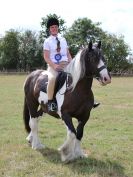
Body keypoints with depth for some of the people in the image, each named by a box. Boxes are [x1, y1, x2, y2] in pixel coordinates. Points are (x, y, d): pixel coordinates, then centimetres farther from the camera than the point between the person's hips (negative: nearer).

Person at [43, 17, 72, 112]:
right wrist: (54, 66, -19)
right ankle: (50, 101, -26)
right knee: (52, 78, -35)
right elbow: (46, 57, -4)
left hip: (65, 64, 5)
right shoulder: (47, 41, 4)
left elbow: (68, 54, 16)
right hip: (53, 65, -5)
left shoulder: (63, 39, 17)